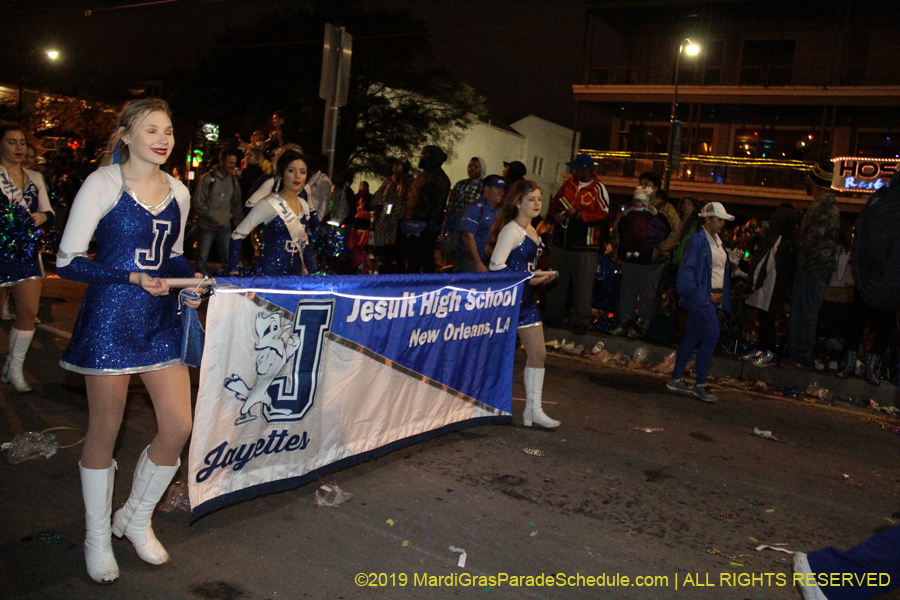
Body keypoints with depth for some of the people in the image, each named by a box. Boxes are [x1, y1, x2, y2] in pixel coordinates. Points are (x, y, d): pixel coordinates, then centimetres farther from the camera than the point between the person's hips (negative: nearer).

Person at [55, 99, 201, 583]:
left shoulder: (178, 192, 9)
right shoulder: (103, 183, -8)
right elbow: (67, 261, -10)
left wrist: (191, 281, 0)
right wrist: (134, 278, -18)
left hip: (161, 320, 5)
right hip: (110, 319, -5)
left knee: (179, 426, 2)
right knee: (104, 433, 7)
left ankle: (135, 519, 28)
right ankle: (97, 537, 30)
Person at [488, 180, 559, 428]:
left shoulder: (532, 231, 14)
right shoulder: (512, 230, -12)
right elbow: (496, 265, -21)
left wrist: (542, 277, 5)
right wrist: (528, 280, -22)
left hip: (526, 298, 9)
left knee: (538, 353, 7)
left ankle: (534, 409, 15)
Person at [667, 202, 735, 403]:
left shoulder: (718, 241, 16)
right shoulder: (697, 240, -11)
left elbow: (724, 269, 20)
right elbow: (687, 271, -15)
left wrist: (722, 295, 8)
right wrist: (701, 294, -17)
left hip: (713, 298, 8)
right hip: (700, 297, -8)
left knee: (692, 338, 11)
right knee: (711, 336, -13)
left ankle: (677, 379, 19)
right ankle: (700, 385, -4)